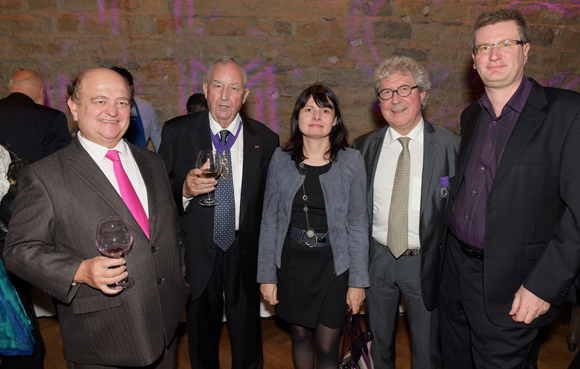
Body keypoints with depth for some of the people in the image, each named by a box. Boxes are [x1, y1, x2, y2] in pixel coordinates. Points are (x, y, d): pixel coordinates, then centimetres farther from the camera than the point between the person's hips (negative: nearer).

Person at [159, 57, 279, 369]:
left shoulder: (265, 140, -2)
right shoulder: (176, 132, -4)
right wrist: (185, 190, -24)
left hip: (245, 253, 0)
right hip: (197, 253, 0)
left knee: (247, 339, 15)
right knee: (201, 335, 19)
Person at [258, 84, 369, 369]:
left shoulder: (351, 161, -7)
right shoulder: (281, 160, -3)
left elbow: (358, 225, -4)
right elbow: (269, 221, 1)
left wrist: (358, 281, -4)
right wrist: (266, 275, 0)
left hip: (333, 263, -1)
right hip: (291, 260, 2)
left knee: (327, 345, 6)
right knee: (299, 334, 18)